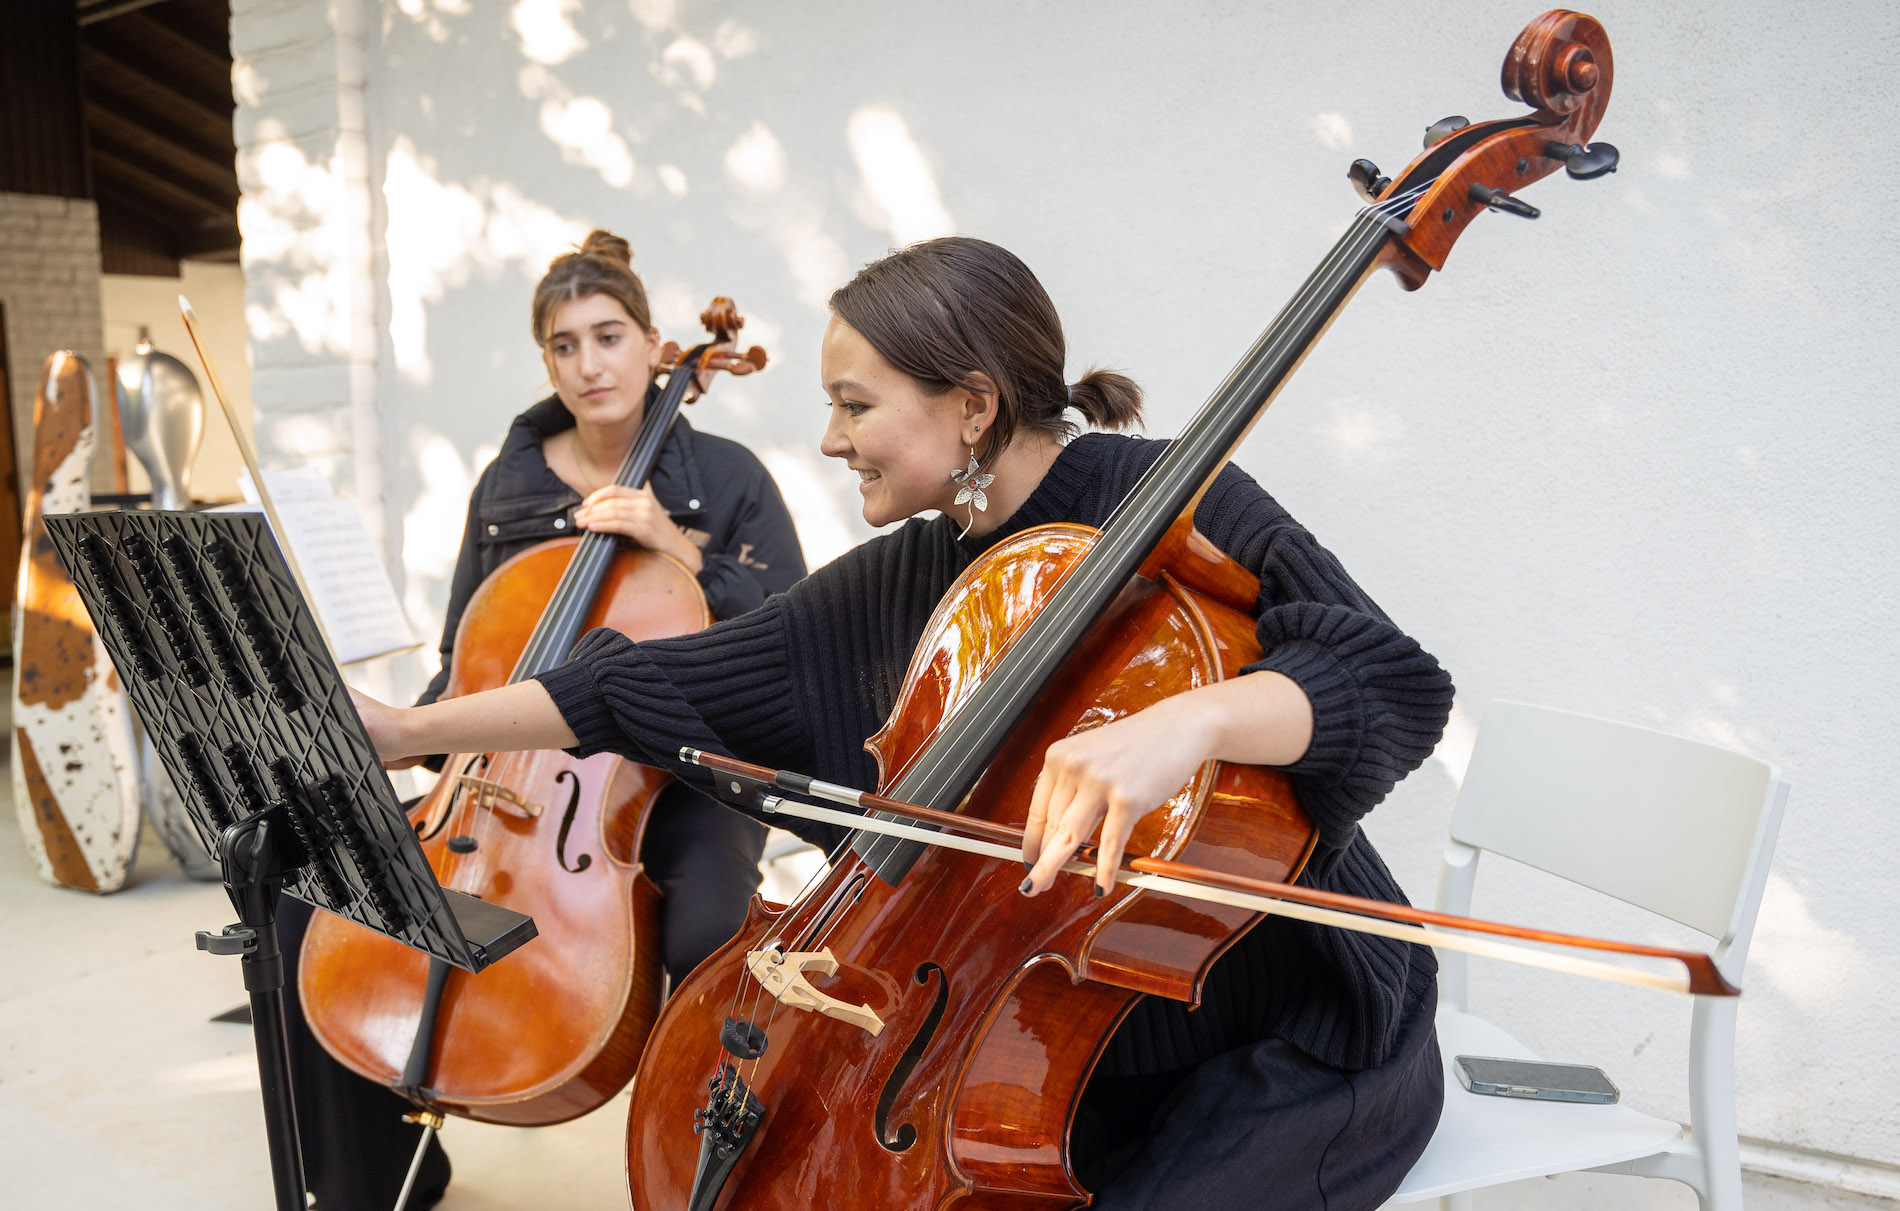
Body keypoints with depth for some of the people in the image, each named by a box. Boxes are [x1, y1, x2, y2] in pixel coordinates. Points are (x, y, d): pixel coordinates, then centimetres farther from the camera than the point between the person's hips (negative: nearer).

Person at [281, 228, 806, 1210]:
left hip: (674, 775, -4)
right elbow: (466, 661, 15)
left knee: (709, 936, -36)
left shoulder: (723, 477, -1)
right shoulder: (505, 487, 9)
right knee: (319, 884, -13)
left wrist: (679, 549, -19)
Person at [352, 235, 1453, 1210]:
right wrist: (414, 729, 6)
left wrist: (1190, 718, -44)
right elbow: (671, 686, 5)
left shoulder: (1172, 506, -15)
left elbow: (1395, 689, -24)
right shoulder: (891, 586, 2)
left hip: (1294, 1038, -5)